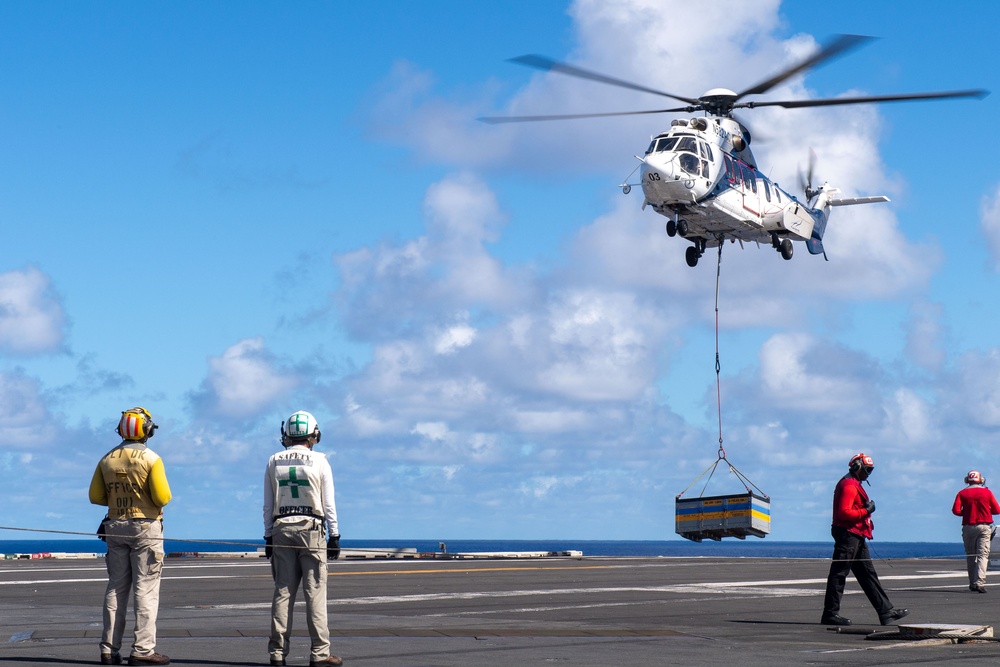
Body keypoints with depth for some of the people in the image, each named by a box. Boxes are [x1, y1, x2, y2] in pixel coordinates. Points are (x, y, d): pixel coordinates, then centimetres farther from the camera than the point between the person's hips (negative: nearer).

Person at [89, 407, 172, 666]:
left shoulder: (107, 460, 5)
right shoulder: (151, 459, -11)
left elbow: (96, 496, 6)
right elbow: (162, 498, -15)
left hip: (116, 528, 5)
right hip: (146, 528, -5)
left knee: (116, 588, 10)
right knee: (146, 589, -4)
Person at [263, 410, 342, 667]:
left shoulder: (273, 462, 7)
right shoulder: (319, 461, -1)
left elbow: (268, 505, 8)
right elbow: (328, 504, -2)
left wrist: (268, 537, 13)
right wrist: (335, 536, 3)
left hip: (281, 529, 3)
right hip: (311, 529, -3)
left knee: (283, 591, 5)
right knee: (315, 592, -3)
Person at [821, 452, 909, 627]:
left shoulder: (855, 485, 21)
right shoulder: (849, 485, -13)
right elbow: (844, 512, -23)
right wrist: (866, 511, -16)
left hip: (856, 537, 11)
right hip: (847, 534, -11)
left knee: (868, 574, 10)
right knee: (839, 574, -7)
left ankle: (886, 612, 12)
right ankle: (830, 614, -4)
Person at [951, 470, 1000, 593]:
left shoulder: (962, 493, 2)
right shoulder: (987, 492, 2)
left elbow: (956, 511, -8)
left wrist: (966, 512, 11)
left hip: (968, 527, 1)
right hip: (984, 527, -1)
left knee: (970, 556, 12)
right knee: (983, 555, -7)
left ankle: (972, 583, 15)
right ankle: (980, 582, -23)